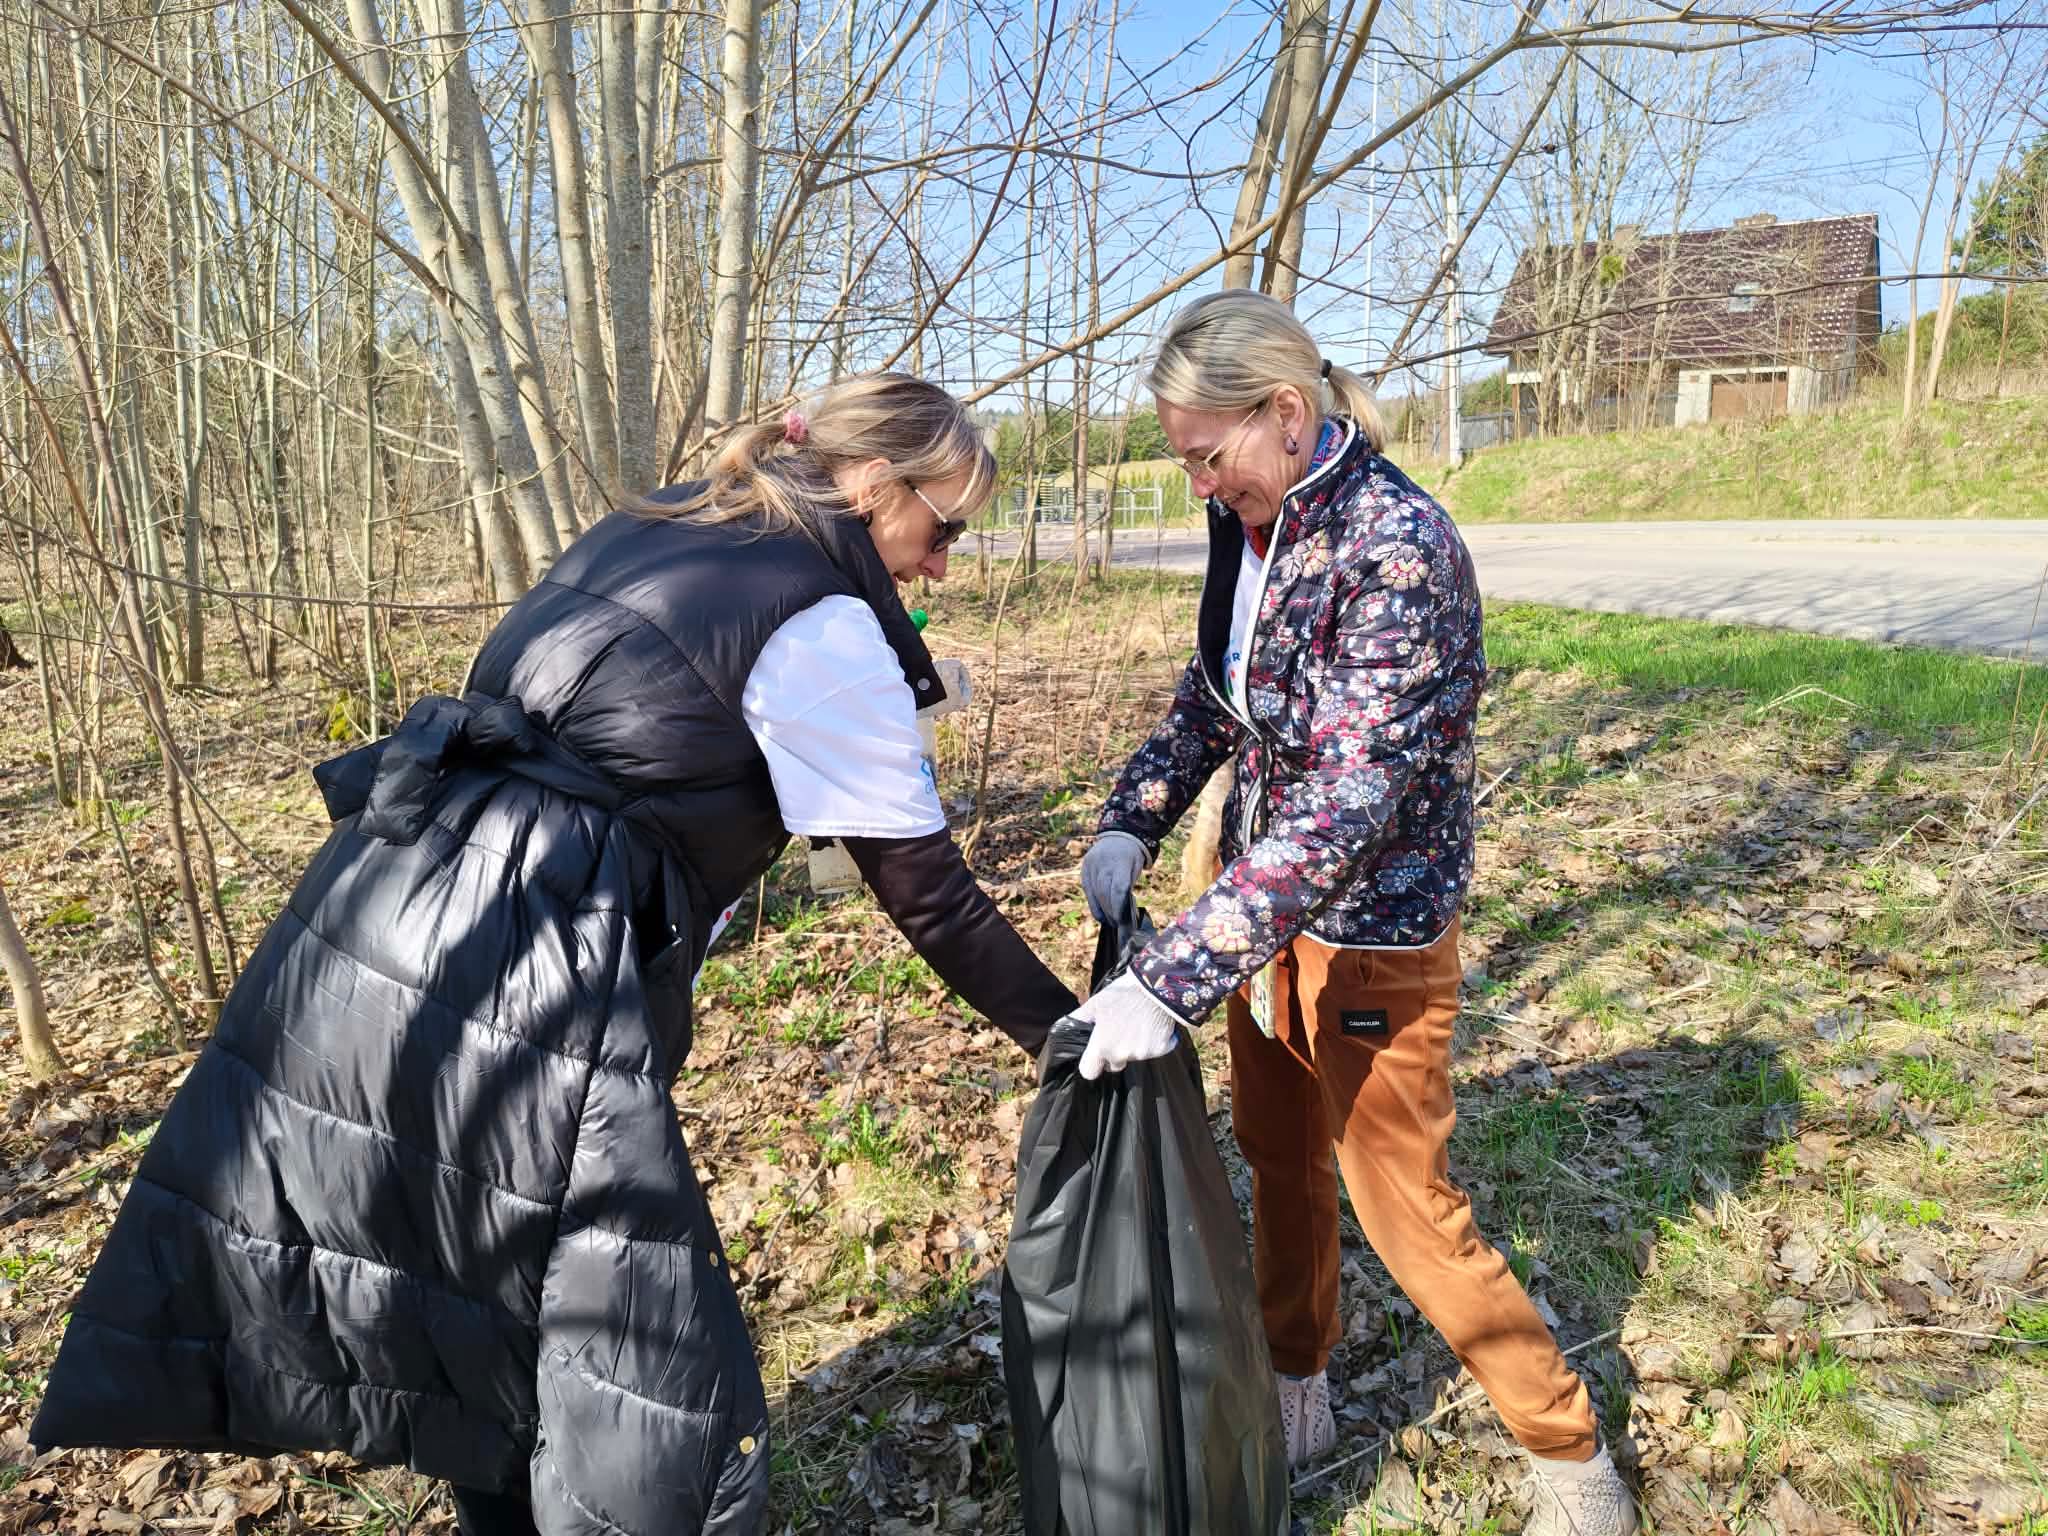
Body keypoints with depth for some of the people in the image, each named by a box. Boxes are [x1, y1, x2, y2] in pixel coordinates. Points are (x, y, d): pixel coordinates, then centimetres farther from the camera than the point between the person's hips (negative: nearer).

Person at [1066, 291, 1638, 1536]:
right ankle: (1297, 1390, 44)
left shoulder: (1400, 546, -26)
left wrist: (1172, 980, -34)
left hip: (1375, 926, -7)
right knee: (1279, 1156, 21)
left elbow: (1350, 801, -32)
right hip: (1267, 898, 7)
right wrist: (1133, 822, -3)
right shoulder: (1250, 522, -2)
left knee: (1407, 1209, 7)